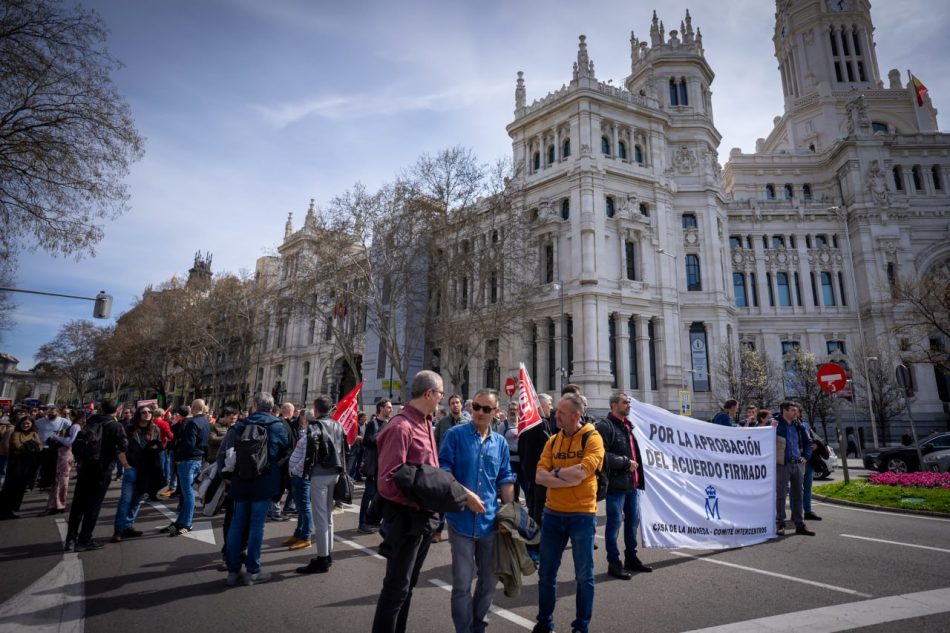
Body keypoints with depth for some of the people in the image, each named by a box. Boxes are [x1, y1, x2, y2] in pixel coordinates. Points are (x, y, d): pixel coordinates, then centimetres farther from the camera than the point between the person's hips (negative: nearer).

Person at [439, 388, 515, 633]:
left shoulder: (500, 443, 6)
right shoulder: (455, 435, -7)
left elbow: (506, 481, 11)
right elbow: (443, 471, -9)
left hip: (490, 521, 4)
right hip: (461, 520, -4)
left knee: (489, 580, 17)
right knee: (462, 583, 6)